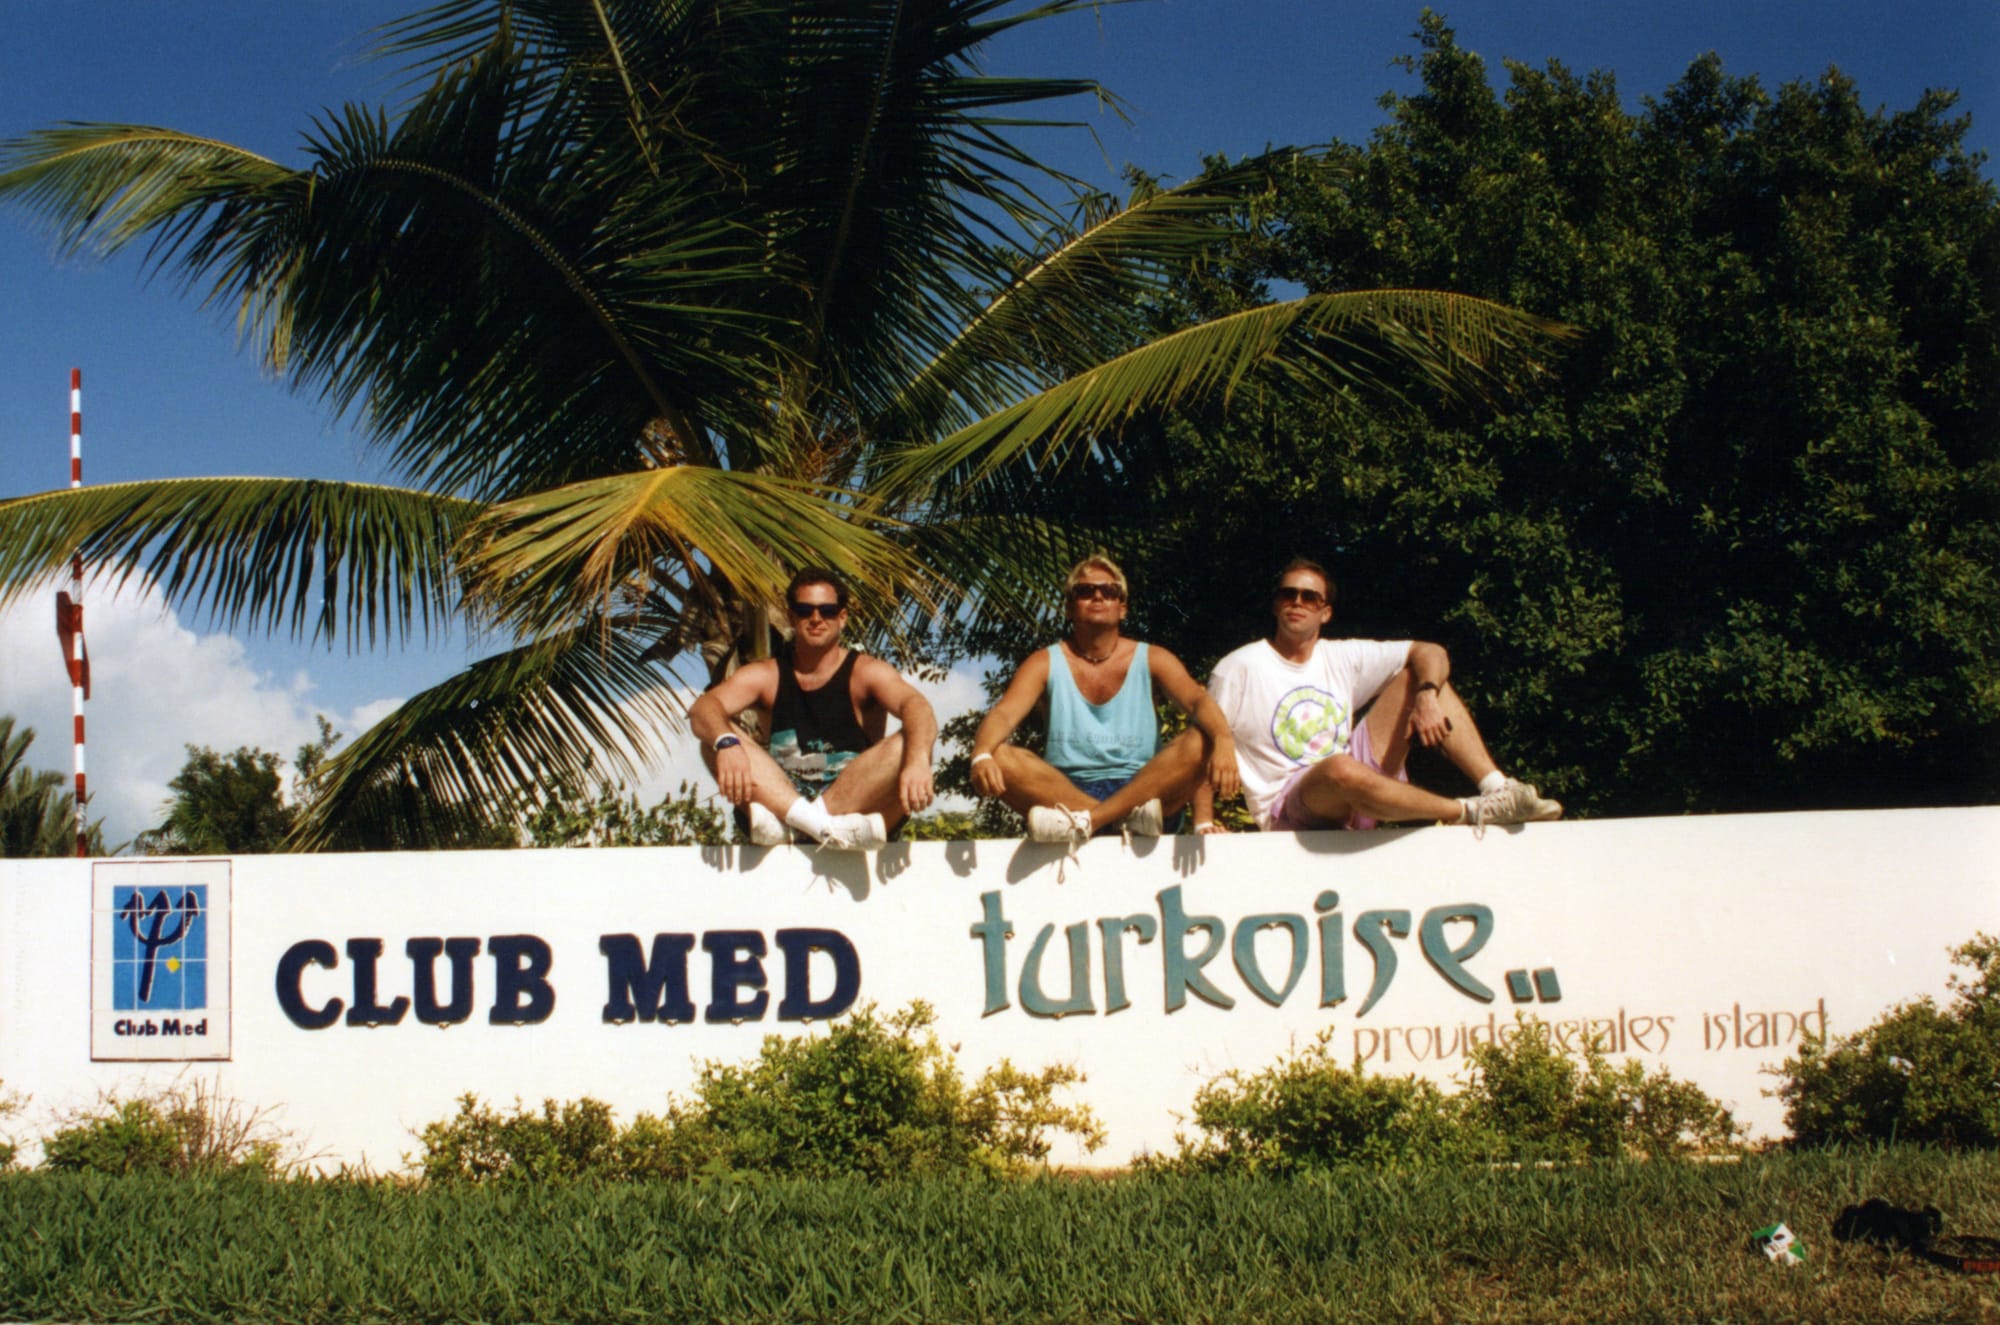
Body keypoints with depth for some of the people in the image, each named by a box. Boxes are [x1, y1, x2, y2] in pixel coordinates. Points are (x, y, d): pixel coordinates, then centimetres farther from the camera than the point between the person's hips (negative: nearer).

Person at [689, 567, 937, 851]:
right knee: (715, 738, -17)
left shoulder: (866, 673, 3)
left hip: (857, 807, -2)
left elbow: (917, 708, -17)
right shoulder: (764, 677, 9)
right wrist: (727, 743, -34)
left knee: (906, 747, -25)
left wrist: (917, 762, -40)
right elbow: (703, 709, -9)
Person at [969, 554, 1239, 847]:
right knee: (1000, 759, -26)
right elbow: (1003, 715, -10)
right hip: (1066, 794, 0)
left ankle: (1086, 820, -37)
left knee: (1200, 742, -25)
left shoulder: (1151, 660, 7)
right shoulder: (1046, 663, 6)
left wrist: (1224, 740, -34)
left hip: (1143, 789, 0)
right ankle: (1130, 816, -37)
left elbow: (1198, 699, -10)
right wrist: (981, 755, -35)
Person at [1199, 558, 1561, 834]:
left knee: (1418, 676, 1)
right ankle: (1468, 813, -23)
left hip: (1358, 794, 6)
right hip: (1290, 813, -6)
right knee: (1341, 768, -42)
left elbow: (1430, 653, 4)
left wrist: (1427, 695, -18)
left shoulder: (1342, 658, 8)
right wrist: (1204, 823, -18)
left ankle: (1497, 788, -16)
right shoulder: (1240, 668, -5)